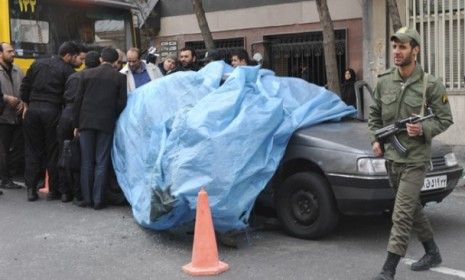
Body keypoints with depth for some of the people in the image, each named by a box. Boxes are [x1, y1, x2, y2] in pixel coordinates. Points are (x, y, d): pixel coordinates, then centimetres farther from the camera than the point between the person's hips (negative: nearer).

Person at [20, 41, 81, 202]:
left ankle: (31, 189, 9)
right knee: (53, 152, 6)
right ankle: (53, 190, 11)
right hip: (52, 112, -4)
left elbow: (25, 86, 12)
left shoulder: (38, 64, 12)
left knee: (33, 151, 11)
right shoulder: (67, 70, -4)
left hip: (33, 110, 4)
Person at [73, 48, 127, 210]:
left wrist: (76, 124, 8)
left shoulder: (87, 74, 4)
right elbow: (121, 103, -4)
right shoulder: (120, 77, -1)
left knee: (87, 162, 9)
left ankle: (87, 198, 13)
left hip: (86, 122, 2)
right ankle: (98, 200, 3)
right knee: (101, 163, 3)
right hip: (107, 123, -1)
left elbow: (78, 100, 3)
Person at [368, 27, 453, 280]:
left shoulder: (431, 85, -10)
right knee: (412, 208, 19)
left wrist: (423, 129, -21)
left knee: (402, 215, -9)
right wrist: (375, 139, 2)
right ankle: (432, 253, 37)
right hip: (391, 157, 6)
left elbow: (445, 119, -4)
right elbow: (374, 115, 15)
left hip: (414, 159, -6)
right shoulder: (384, 82, 3)